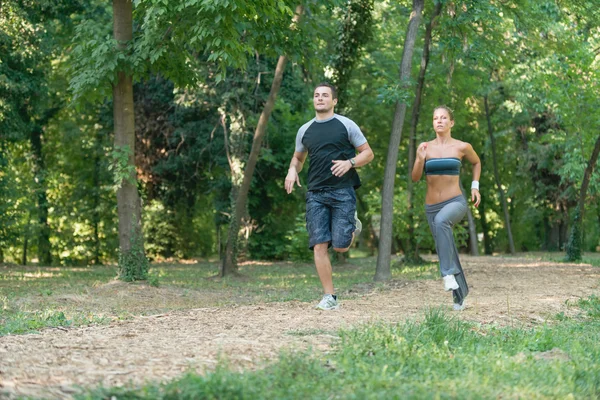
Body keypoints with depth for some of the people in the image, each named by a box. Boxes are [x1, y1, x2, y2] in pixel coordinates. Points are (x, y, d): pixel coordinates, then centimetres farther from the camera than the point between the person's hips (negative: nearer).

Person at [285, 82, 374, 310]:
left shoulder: (346, 125, 3)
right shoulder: (305, 130, 13)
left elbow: (368, 153, 6)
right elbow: (298, 157, 28)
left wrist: (350, 163, -13)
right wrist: (292, 170, 6)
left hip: (342, 191, -3)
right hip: (316, 194, 3)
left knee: (340, 246, -10)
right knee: (319, 246, -8)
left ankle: (353, 227, 25)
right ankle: (330, 298, -2)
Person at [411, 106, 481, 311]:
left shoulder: (462, 147, -1)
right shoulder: (425, 147, 2)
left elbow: (476, 162, 19)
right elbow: (415, 177, -1)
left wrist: (475, 186, 8)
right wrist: (420, 158, -18)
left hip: (456, 203, -3)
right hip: (432, 207, 4)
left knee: (441, 220, -38)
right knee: (447, 253, 8)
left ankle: (448, 274, -34)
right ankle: (459, 294, 28)